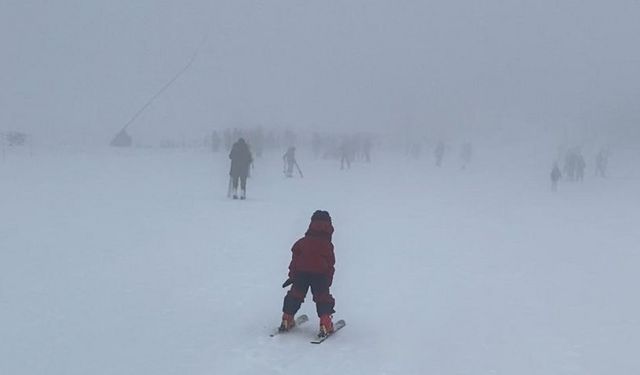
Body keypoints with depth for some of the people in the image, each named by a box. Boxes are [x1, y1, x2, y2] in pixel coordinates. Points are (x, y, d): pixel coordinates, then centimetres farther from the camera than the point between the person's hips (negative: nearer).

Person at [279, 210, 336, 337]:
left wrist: (292, 275, 13)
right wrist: (328, 281, 13)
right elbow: (331, 264, 7)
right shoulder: (327, 245, 7)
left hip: (301, 273, 2)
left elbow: (295, 258, 8)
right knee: (323, 298, 5)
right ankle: (325, 324, -8)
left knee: (295, 295, 17)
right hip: (320, 275, -2)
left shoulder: (302, 242, 10)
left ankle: (287, 320, 20)